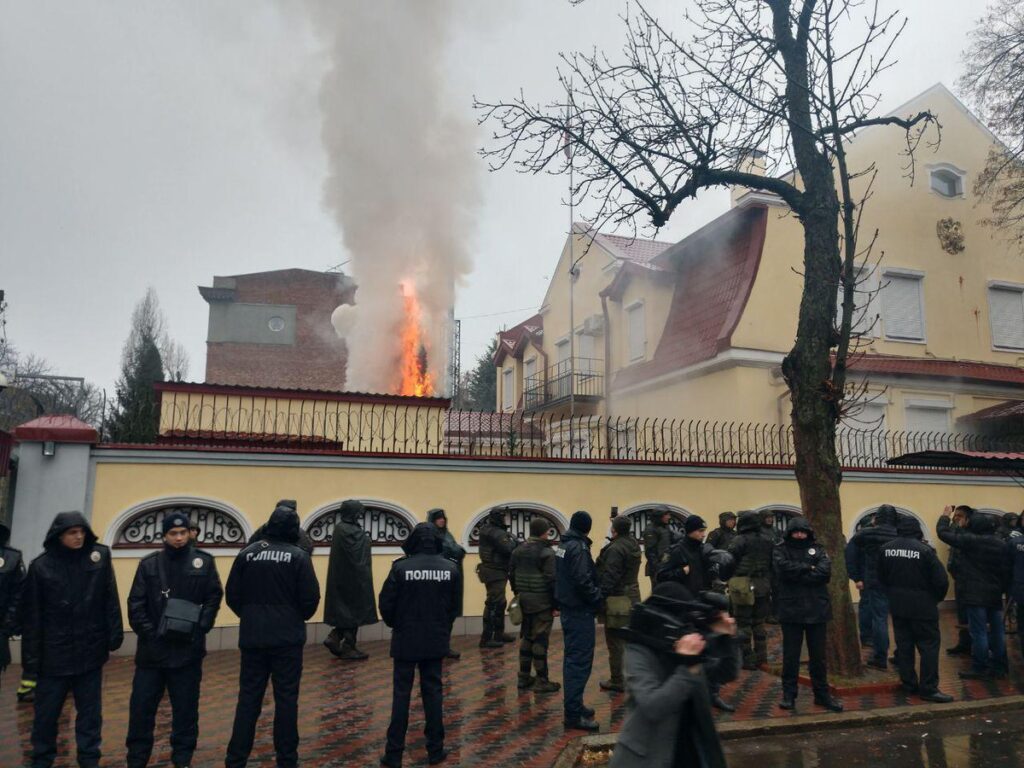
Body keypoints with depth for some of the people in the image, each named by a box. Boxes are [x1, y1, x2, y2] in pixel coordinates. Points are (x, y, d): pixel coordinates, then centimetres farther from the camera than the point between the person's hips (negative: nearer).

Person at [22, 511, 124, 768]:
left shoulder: (100, 556, -3)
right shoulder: (41, 566, -6)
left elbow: (110, 599, 0)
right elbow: (32, 616, -3)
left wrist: (115, 634, -5)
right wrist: (31, 659, -3)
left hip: (90, 652, 1)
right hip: (54, 654, -1)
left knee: (90, 712, 12)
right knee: (46, 713, 12)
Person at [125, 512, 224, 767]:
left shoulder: (204, 562, 0)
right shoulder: (149, 564, 2)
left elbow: (214, 597, 1)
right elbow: (136, 604, 0)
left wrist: (200, 628, -10)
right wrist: (149, 632, -10)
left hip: (188, 648, -1)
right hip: (153, 648, 1)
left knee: (185, 707, 10)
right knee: (142, 705, 7)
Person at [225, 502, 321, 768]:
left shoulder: (247, 553, 0)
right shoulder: (298, 556, -9)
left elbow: (232, 595, 2)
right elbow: (310, 598, -9)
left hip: (252, 637, 3)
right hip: (287, 638, -3)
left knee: (248, 698, 11)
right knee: (286, 698, 7)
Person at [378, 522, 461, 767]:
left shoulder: (401, 567, -15)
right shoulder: (450, 568, -7)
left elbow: (386, 604, -10)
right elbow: (455, 605, 1)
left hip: (406, 639, -2)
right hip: (436, 640, 2)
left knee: (401, 694, 6)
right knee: (433, 692, 12)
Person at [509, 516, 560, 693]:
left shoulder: (518, 551, 8)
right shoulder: (547, 552, -14)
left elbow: (512, 575, 12)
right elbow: (551, 580, -16)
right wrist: (556, 604, -10)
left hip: (524, 601, 7)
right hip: (542, 603, -7)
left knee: (526, 638, 16)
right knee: (540, 640, -1)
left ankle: (524, 677, 23)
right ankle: (541, 681, 5)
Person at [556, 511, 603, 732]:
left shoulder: (562, 546, 10)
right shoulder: (578, 548, -18)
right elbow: (583, 581, -24)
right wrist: (598, 596, -10)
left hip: (568, 608, 10)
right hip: (580, 611, -10)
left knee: (572, 658, 18)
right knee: (580, 661, -6)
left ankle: (574, 704, 29)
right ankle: (574, 715, -5)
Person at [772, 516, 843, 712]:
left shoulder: (818, 550, 7)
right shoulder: (780, 550, 1)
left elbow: (825, 572, -11)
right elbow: (784, 568, -19)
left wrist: (797, 574, -15)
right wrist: (808, 568, -11)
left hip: (817, 610, 2)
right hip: (791, 611, -2)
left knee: (818, 656, 13)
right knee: (790, 656, 6)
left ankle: (822, 694, 26)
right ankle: (789, 694, 18)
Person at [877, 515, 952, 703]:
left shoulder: (886, 549, -2)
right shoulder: (924, 550, -18)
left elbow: (882, 578, 8)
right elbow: (941, 580, -15)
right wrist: (936, 598, 3)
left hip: (897, 606, 5)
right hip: (921, 606, -5)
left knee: (904, 645, 13)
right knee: (929, 645, 3)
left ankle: (909, 684, 20)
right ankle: (928, 688, 4)